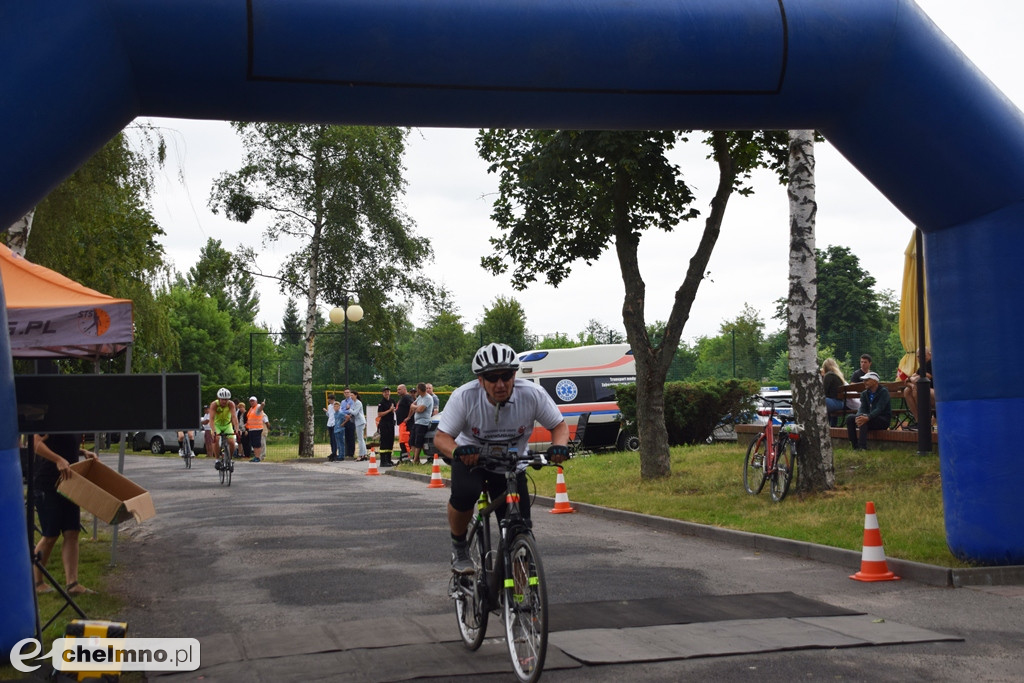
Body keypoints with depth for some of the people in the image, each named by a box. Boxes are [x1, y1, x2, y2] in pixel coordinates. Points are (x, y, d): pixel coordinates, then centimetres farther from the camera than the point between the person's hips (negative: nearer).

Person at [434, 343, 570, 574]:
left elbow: (559, 425, -8)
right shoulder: (464, 396, -25)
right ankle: (459, 548, -6)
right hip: (471, 458, -2)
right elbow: (441, 437, -20)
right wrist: (458, 451, -43)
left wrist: (559, 446, -31)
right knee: (464, 493, -34)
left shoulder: (533, 395, -22)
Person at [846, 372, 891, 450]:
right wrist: (858, 417, -28)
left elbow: (879, 409, -22)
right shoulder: (865, 394, 11)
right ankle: (855, 447, -22)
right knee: (850, 419, -18)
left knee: (863, 420, -34)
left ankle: (862, 447, -42)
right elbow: (862, 408, -3)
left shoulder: (883, 392, -9)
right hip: (871, 419, 6)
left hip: (883, 420, -6)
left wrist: (867, 417, -39)